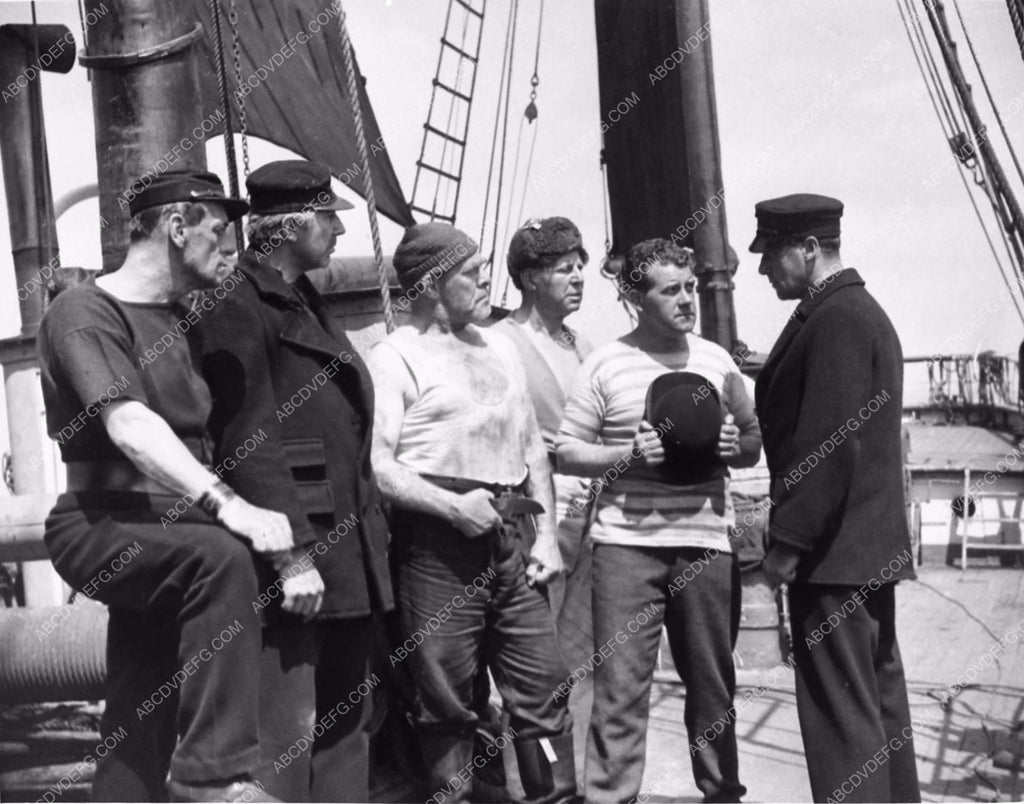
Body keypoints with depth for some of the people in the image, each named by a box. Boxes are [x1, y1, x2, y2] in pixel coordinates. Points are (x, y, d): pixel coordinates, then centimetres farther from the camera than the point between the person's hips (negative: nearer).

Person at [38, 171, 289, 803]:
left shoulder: (184, 322, 17)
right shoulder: (86, 312, -9)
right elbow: (127, 425, -26)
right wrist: (226, 503, -39)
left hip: (171, 537, 8)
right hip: (103, 528, -8)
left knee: (141, 735, 7)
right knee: (220, 555, -35)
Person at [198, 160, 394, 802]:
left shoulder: (309, 305, 19)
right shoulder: (239, 307, -10)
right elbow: (248, 440, -17)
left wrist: (374, 527, 17)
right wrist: (293, 549, -22)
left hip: (352, 554, 9)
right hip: (292, 560, -9)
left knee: (347, 725, 14)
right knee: (284, 738, -4)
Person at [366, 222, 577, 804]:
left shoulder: (500, 346, 16)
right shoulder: (396, 357, -5)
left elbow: (533, 446, 18)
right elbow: (375, 463, -14)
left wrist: (545, 532, 9)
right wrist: (453, 507, -18)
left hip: (514, 540, 6)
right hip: (440, 547, -6)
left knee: (542, 689, 7)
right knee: (448, 704, 3)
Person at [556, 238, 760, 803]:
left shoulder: (718, 361, 11)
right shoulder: (605, 365, 0)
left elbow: (753, 446, 17)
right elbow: (566, 452, 0)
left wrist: (736, 447, -6)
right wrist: (628, 456, -15)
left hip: (706, 543, 3)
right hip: (627, 543, -3)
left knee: (712, 681, 12)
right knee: (620, 686, -2)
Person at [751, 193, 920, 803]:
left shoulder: (836, 319, -16)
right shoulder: (860, 310, 16)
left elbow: (827, 445, -22)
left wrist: (788, 541, -18)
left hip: (834, 550, -11)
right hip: (872, 545, 11)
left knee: (841, 711, -5)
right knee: (879, 695, 17)